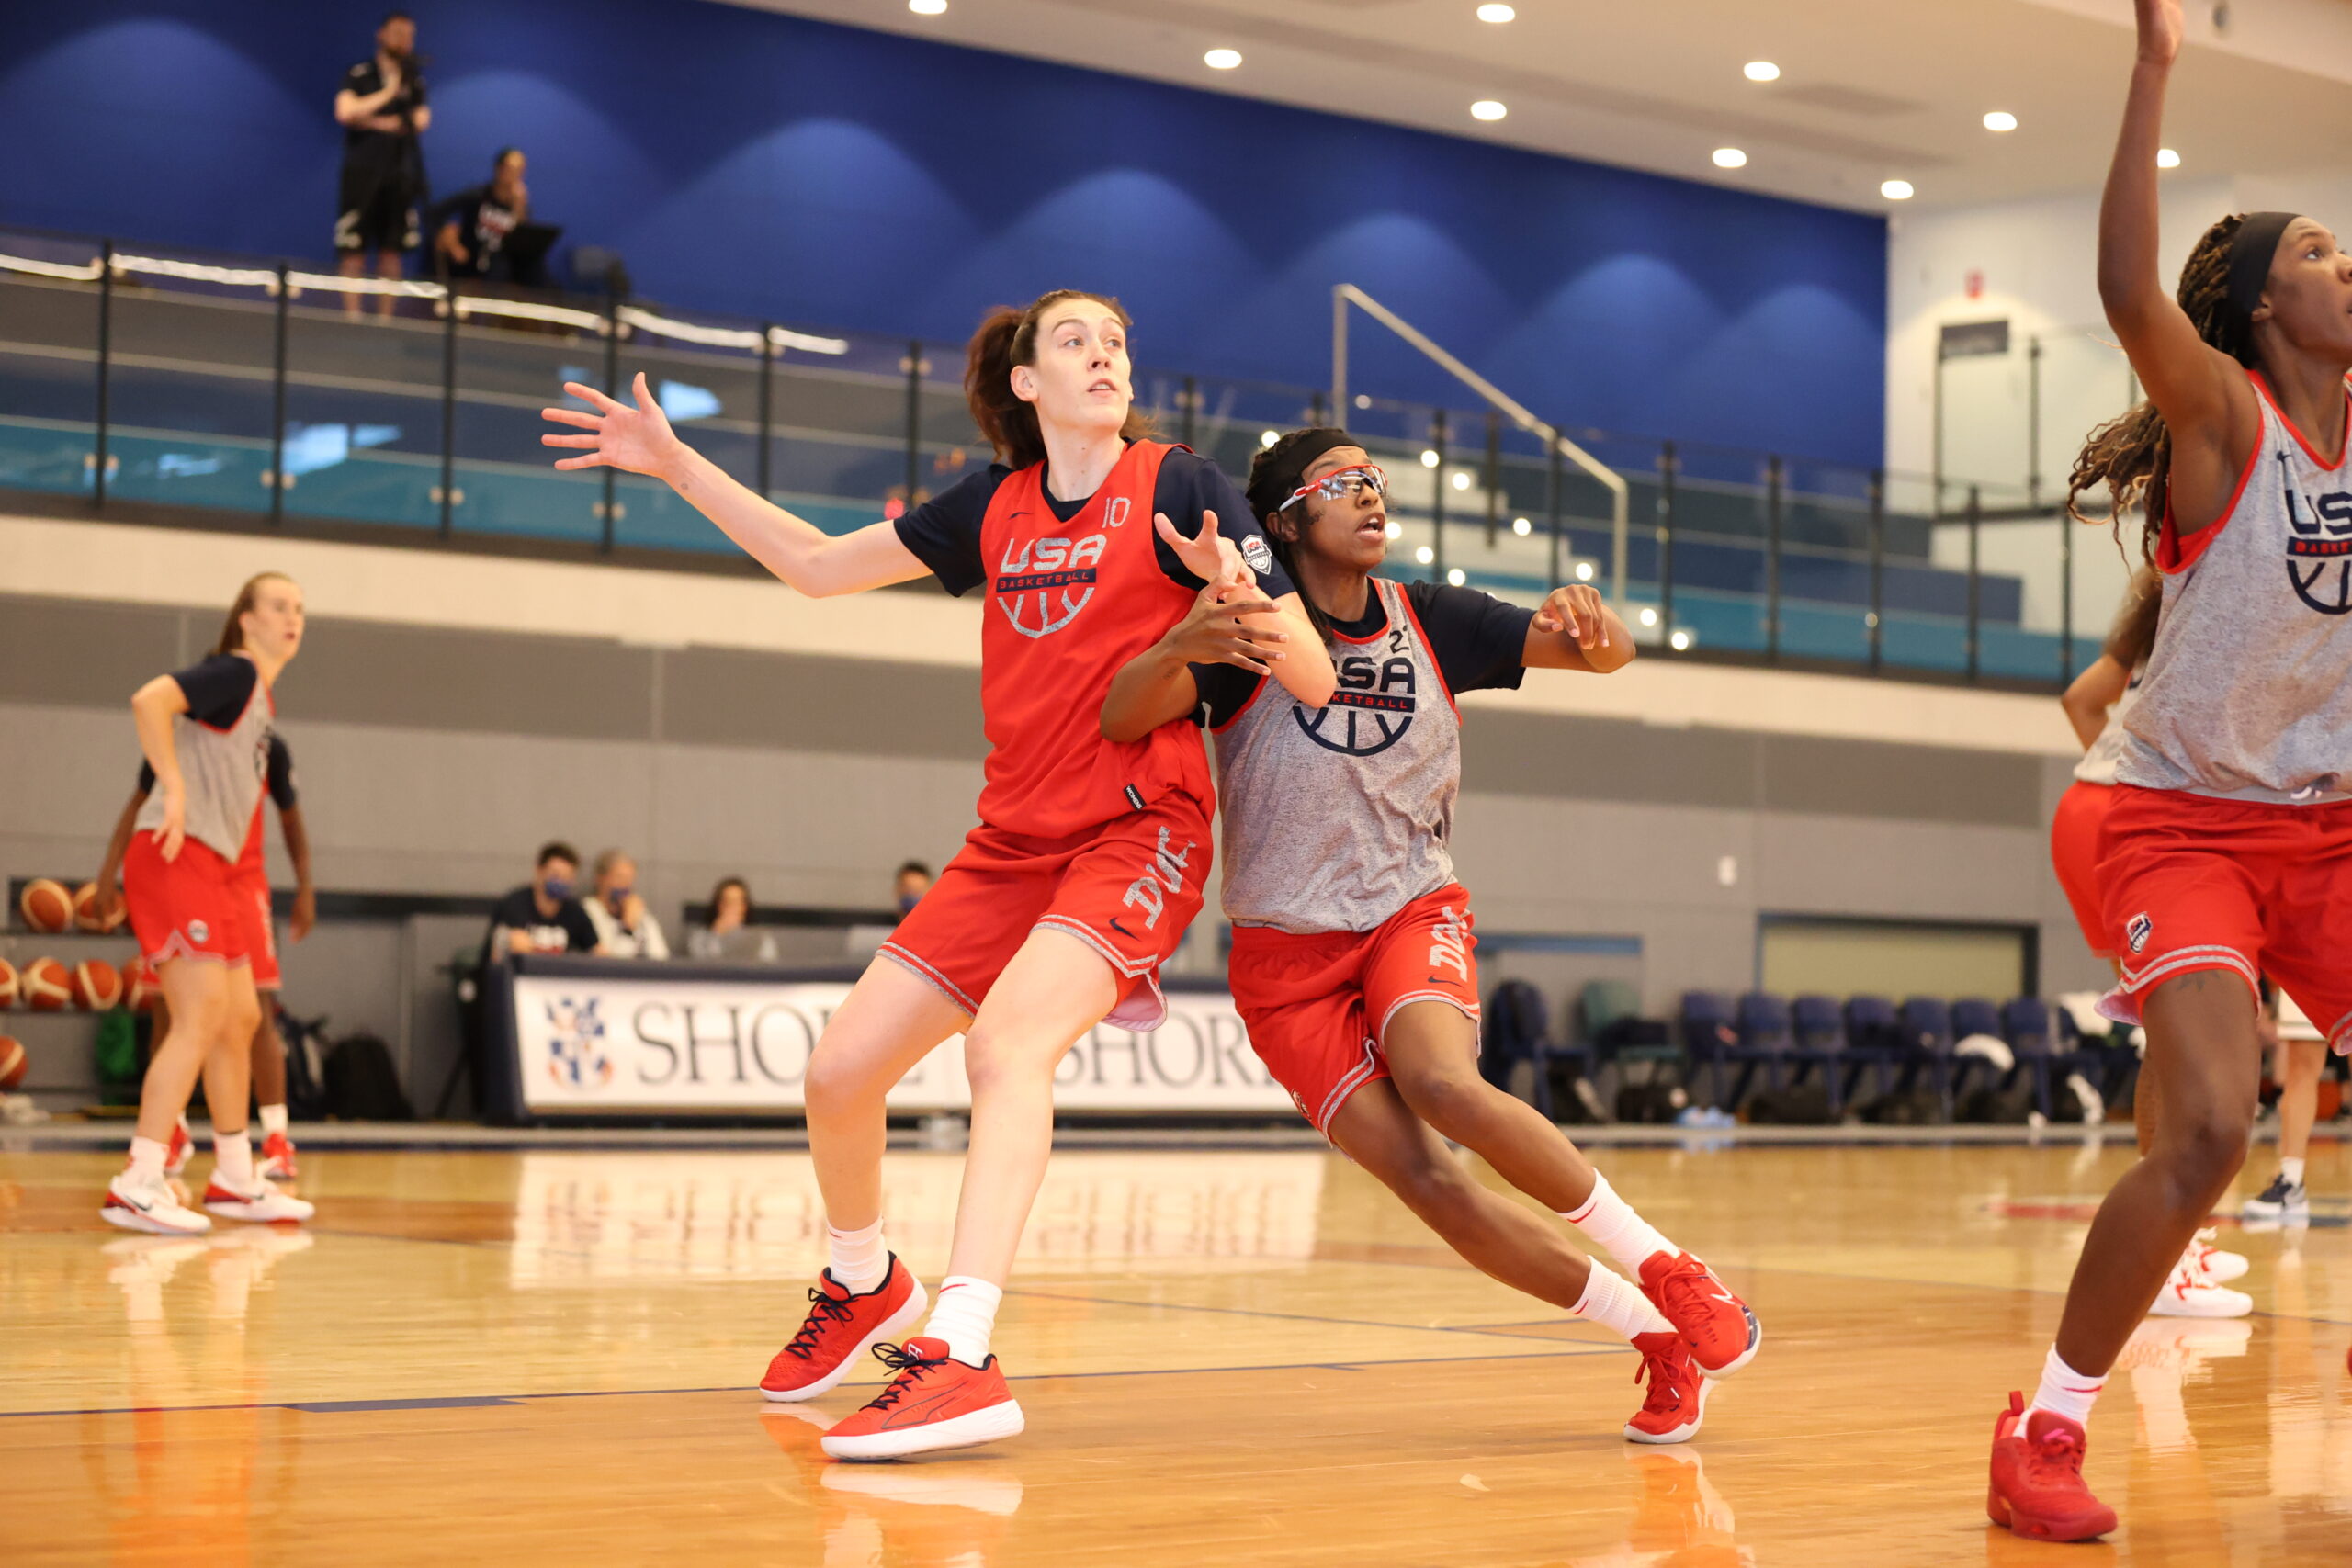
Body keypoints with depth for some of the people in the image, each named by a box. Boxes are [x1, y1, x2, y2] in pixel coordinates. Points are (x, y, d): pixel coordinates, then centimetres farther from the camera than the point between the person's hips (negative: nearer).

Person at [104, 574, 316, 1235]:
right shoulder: (233, 671, -8)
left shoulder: (260, 697, 20)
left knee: (240, 1018, 13)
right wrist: (175, 792, -23)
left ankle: (234, 1182, 22)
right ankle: (138, 1186, -16)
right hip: (175, 858, -10)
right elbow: (150, 701, -23)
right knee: (204, 1016, -15)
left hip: (211, 869, 10)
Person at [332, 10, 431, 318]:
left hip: (400, 174, 4)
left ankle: (385, 316, 7)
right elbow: (345, 112, -15)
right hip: (363, 173, -4)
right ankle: (352, 315, -7)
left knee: (392, 250, 4)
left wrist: (376, 122, -8)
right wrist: (388, 93, -14)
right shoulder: (360, 74, -1)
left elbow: (421, 120, 0)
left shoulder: (414, 79, 11)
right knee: (354, 247, -7)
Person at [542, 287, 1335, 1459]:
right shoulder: (996, 506, 10)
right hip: (1013, 838, 6)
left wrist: (1241, 597, -28)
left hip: (1142, 832, -6)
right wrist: (677, 465, 19)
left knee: (1006, 1039, -32)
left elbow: (1316, 683, -8)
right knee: (840, 1070, 3)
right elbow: (819, 565, 22)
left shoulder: (1178, 487, -4)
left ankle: (960, 1358, -41)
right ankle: (864, 1287, 33)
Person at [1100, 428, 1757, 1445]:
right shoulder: (1253, 633, -8)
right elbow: (1120, 720, -23)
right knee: (1426, 1181, -16)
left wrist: (1593, 626, -24)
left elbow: (1606, 653, 2)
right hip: (1288, 950, -1)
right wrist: (1177, 648, -45)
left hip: (1413, 911, 1)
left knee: (1443, 1084, -31)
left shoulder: (1430, 621, 2)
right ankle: (1655, 1336, -4)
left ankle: (1663, 1266, -17)